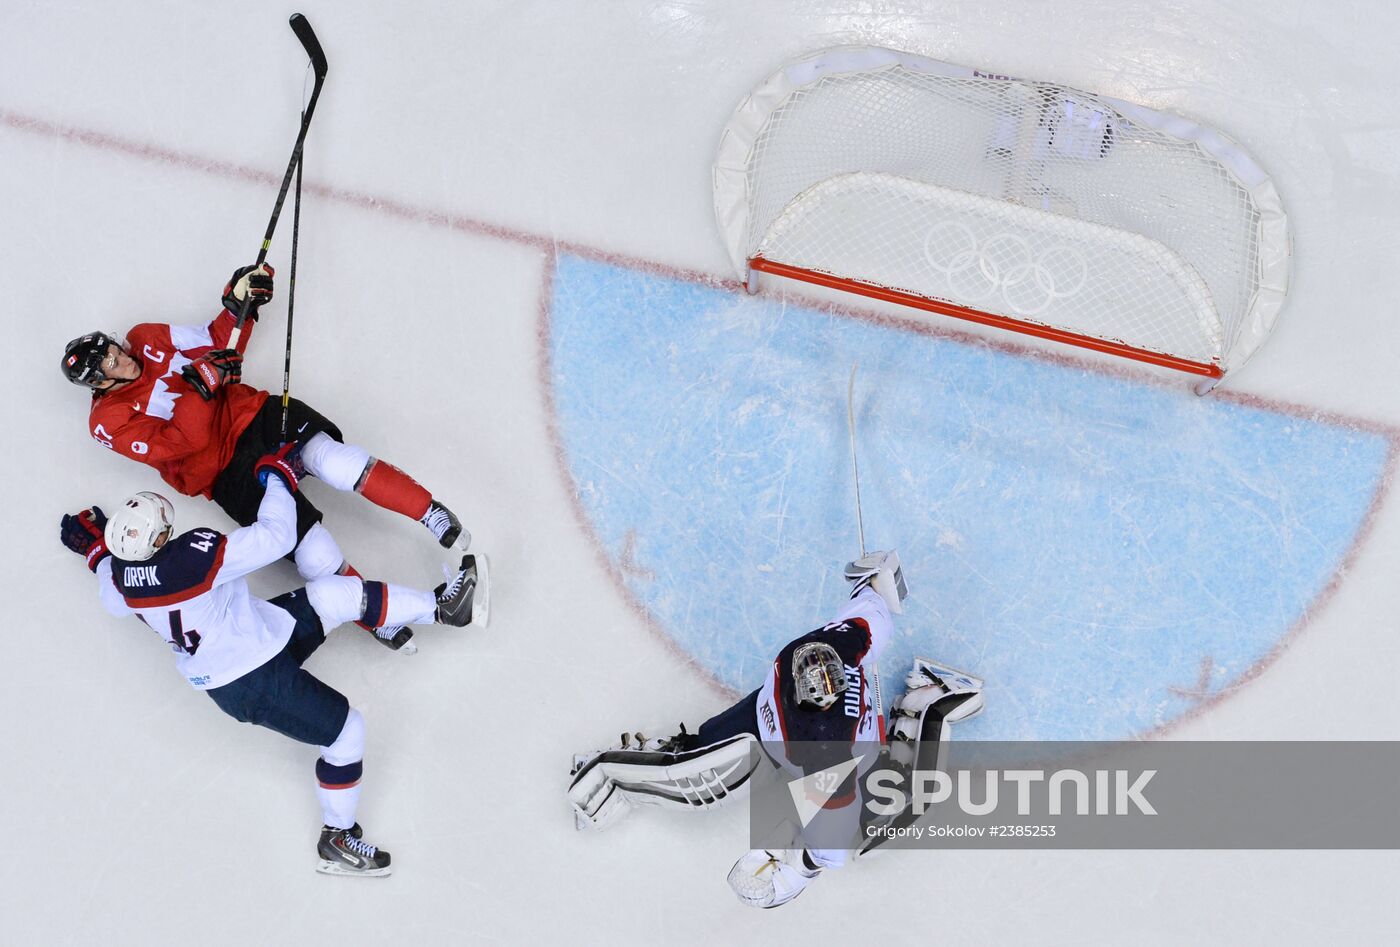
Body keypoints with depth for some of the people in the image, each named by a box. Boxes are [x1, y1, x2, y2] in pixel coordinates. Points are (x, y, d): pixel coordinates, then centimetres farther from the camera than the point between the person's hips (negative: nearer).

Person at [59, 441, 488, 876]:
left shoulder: (121, 572, -7)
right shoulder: (194, 555, -32)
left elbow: (116, 602, 17)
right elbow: (274, 538, -27)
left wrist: (98, 552, 31)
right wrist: (278, 476, -13)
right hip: (252, 685, -9)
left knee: (336, 593, 4)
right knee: (346, 730, 4)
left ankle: (441, 606, 10)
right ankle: (337, 839, 18)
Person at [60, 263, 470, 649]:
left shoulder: (144, 339, 7)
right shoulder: (109, 422, -6)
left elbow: (217, 343, 16)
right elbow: (181, 443, -17)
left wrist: (240, 303, 0)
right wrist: (198, 384, -23)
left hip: (249, 413, 3)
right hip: (223, 471, -3)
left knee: (333, 460, -27)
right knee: (314, 555, -19)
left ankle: (433, 514, -16)